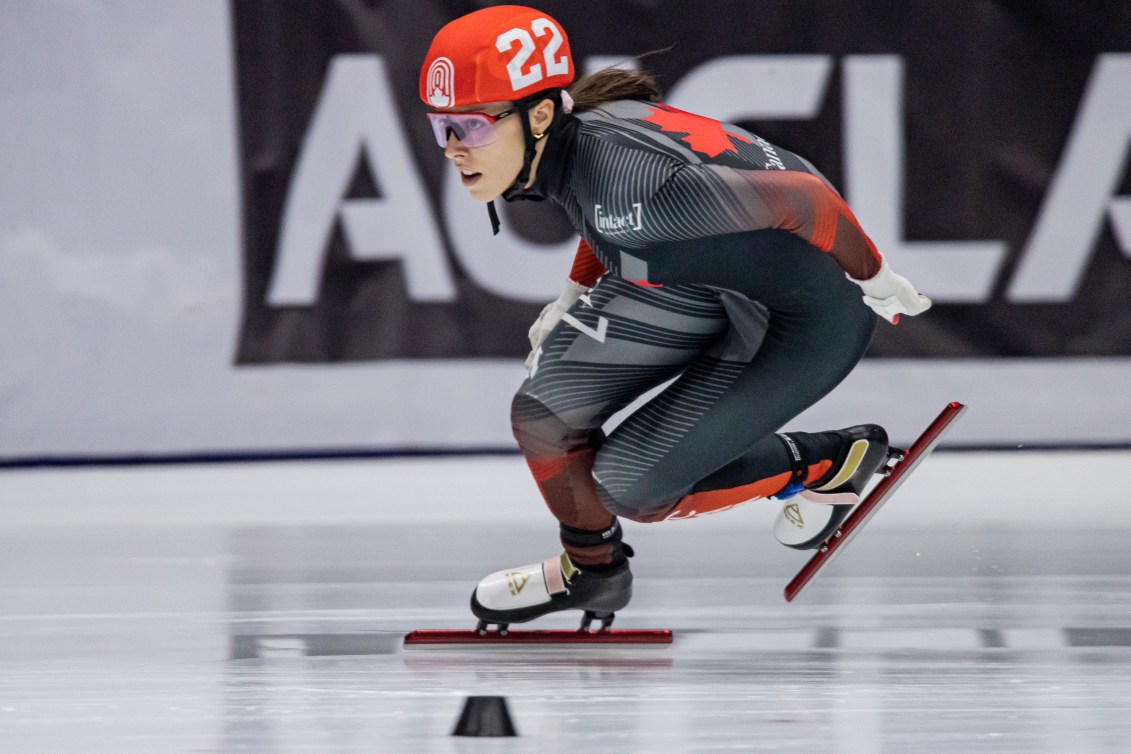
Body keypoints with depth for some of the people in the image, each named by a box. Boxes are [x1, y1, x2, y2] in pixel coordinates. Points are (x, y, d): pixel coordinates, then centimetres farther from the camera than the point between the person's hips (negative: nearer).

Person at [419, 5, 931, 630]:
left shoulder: (622, 173, -38)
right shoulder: (567, 136, -12)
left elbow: (805, 200, -29)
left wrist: (875, 279, -14)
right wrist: (577, 295, 13)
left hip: (813, 315, -8)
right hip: (710, 282, 8)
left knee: (630, 484, -8)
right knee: (544, 413, -3)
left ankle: (827, 462, 11)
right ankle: (590, 568, 22)